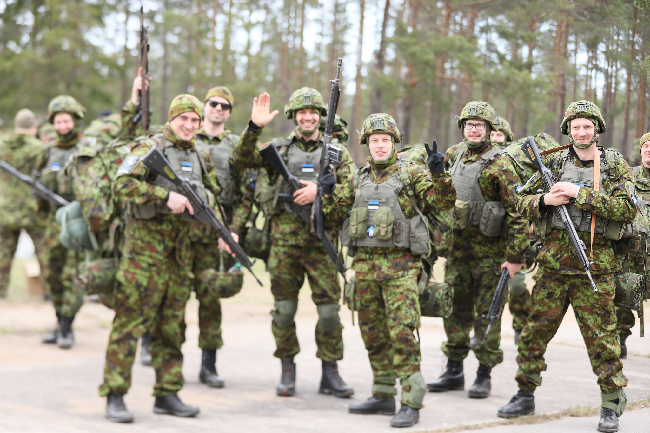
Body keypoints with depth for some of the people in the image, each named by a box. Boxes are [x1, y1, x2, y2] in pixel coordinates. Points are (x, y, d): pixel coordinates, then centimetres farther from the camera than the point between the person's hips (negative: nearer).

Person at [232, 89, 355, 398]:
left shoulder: (336, 152, 12)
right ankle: (287, 371, 16)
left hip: (322, 238, 0)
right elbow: (243, 159, -2)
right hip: (284, 238, 0)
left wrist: (320, 191, -13)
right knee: (284, 307, 3)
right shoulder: (278, 148, 11)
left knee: (329, 308, -2)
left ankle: (330, 373, 8)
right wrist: (254, 127, -15)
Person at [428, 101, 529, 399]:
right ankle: (454, 372, 20)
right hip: (458, 244, 6)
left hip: (490, 249, -6)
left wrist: (515, 257, -18)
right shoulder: (454, 154, 7)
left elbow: (518, 211, -16)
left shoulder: (500, 165, -13)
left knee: (487, 312, 0)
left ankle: (484, 375, 9)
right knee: (455, 308, 10)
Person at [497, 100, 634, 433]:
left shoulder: (616, 165, 3)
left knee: (601, 336, 0)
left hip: (594, 265, -2)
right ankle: (525, 396, 18)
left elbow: (627, 209, -11)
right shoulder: (554, 162, 9)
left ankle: (612, 405, 10)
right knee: (535, 331, 6)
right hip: (554, 260, 3)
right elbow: (522, 202, 11)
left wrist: (581, 194, -16)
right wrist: (545, 199, -11)